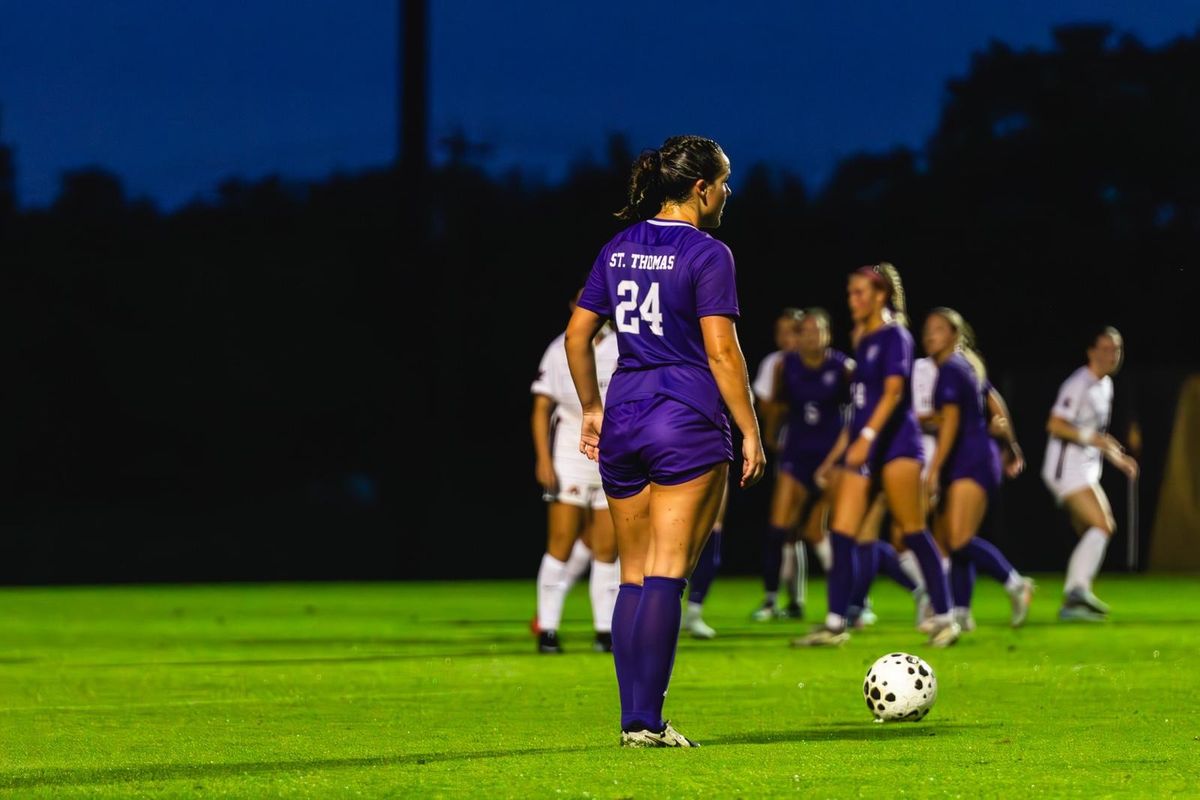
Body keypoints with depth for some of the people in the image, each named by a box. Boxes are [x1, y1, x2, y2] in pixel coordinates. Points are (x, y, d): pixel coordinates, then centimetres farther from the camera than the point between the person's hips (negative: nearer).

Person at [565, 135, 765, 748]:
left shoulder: (618, 249, 11)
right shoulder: (706, 255, -8)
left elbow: (577, 335, 13)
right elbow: (721, 352, -12)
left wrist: (592, 409, 23)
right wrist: (751, 432, -6)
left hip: (622, 421, 6)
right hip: (688, 423, -6)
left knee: (633, 576, 11)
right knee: (666, 576, -6)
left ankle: (632, 719, 9)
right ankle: (648, 721, -10)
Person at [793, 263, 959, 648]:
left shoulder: (894, 336, -5)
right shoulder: (863, 341, 18)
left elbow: (893, 390, -18)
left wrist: (868, 436, -29)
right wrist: (836, 456, 22)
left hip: (895, 443, -8)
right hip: (860, 446, 8)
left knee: (914, 532, -7)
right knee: (841, 533, -1)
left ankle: (944, 620, -2)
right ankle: (835, 624, 0)